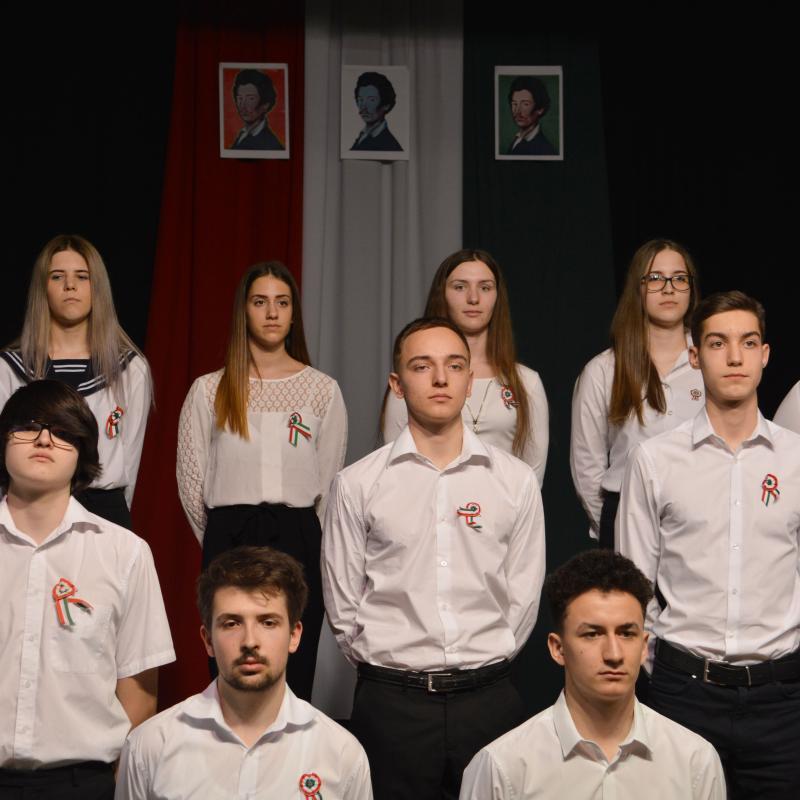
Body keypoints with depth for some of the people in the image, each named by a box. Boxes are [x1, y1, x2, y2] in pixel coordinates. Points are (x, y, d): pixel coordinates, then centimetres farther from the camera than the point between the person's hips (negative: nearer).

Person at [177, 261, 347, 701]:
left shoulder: (323, 390, 5)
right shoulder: (209, 391, 5)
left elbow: (330, 482, 9)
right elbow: (191, 479, 9)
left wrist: (300, 535, 10)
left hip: (298, 543, 0)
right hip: (228, 543, 0)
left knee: (293, 678, 0)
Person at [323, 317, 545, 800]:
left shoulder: (517, 481, 2)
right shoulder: (358, 484, 0)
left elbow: (523, 597, 5)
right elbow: (343, 604, 4)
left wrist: (485, 667, 5)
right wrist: (389, 668, 6)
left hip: (488, 699, 1)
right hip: (390, 702, -1)